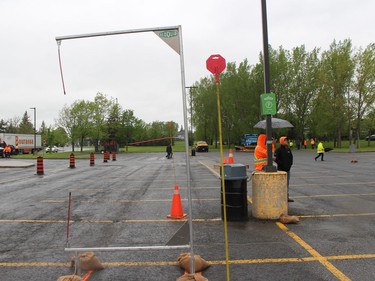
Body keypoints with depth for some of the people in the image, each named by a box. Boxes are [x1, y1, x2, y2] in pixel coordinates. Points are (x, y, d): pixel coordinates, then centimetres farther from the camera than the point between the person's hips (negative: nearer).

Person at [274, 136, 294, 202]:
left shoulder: (289, 149, 12)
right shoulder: (278, 150, -11)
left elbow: (291, 157, 21)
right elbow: (276, 159, -18)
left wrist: (290, 164, 7)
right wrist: (282, 164, -17)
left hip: (288, 169, 8)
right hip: (281, 169, -7)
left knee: (287, 183, 13)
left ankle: (287, 197, 21)